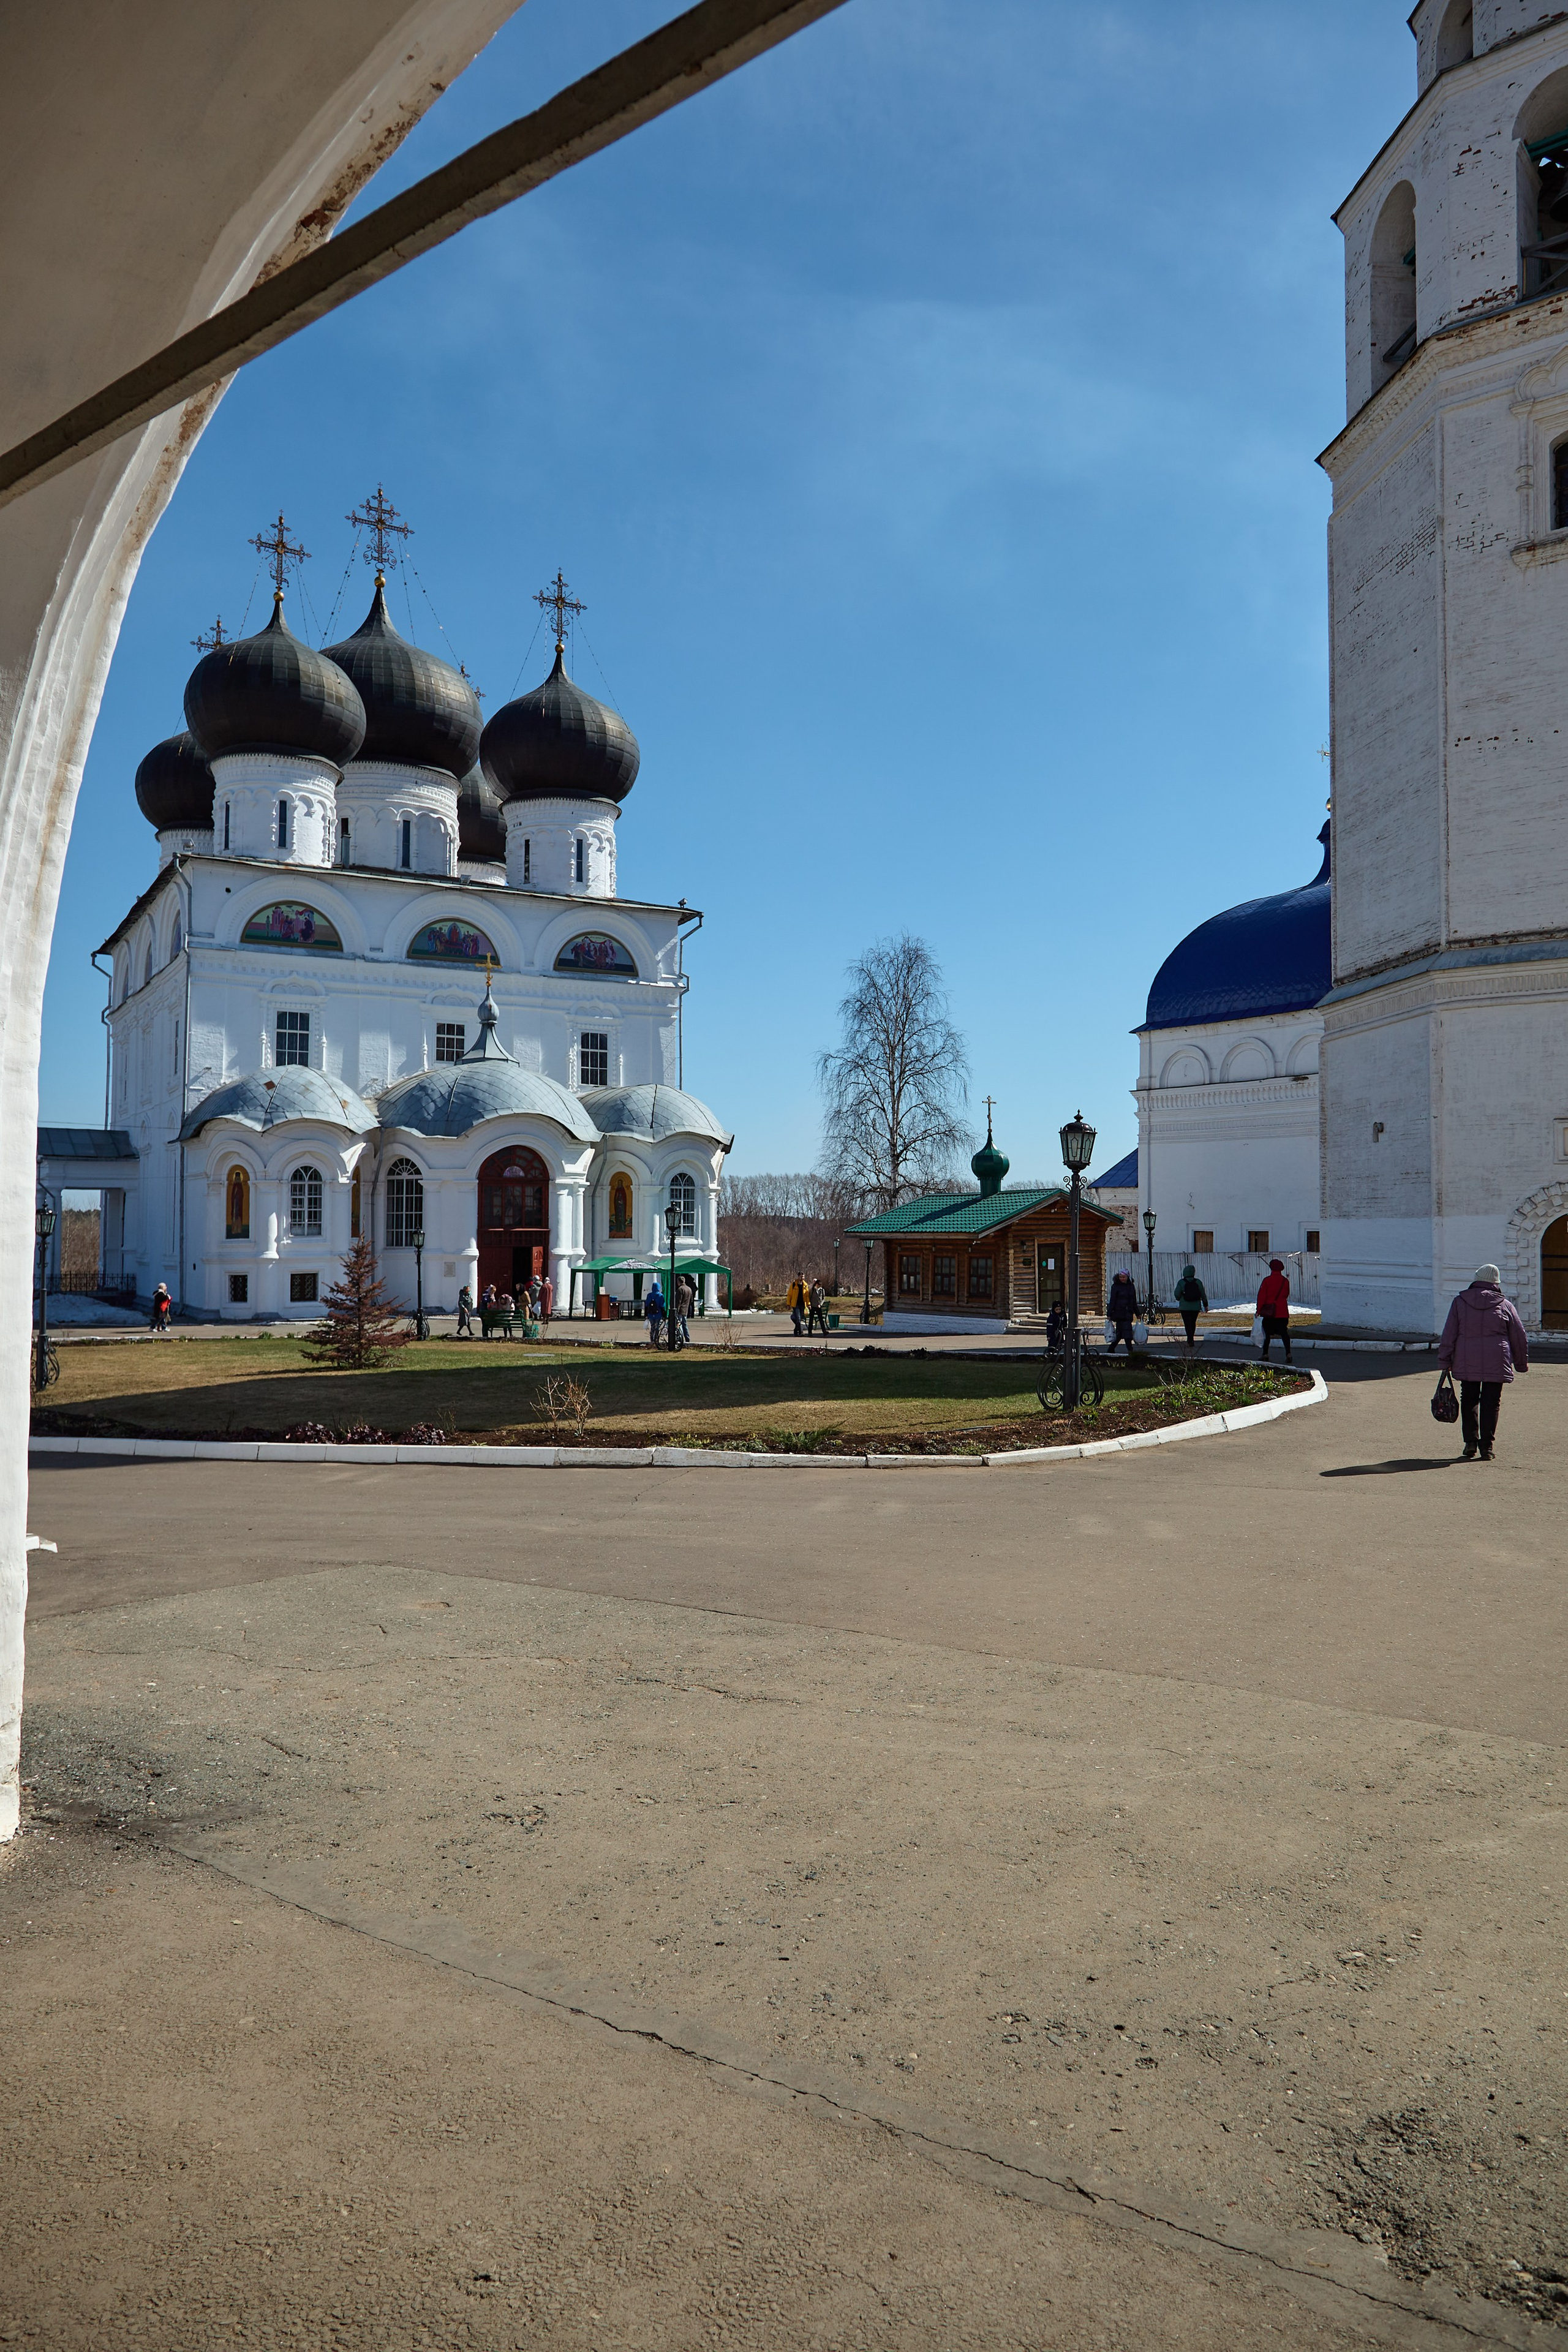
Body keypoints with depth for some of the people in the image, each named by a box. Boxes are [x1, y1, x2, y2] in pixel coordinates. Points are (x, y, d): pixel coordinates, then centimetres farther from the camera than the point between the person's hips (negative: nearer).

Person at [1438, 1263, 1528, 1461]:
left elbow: (1449, 1335, 0)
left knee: (1469, 1400, 12)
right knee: (1491, 1402, 4)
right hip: (1496, 1363, 0)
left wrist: (1445, 1362, 5)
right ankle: (1487, 1447, 1)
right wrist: (1522, 1364, 22)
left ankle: (1471, 1442, 5)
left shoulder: (1460, 1302, 2)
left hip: (1467, 1363, 0)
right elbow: (1519, 1337, 10)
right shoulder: (1505, 1305, 4)